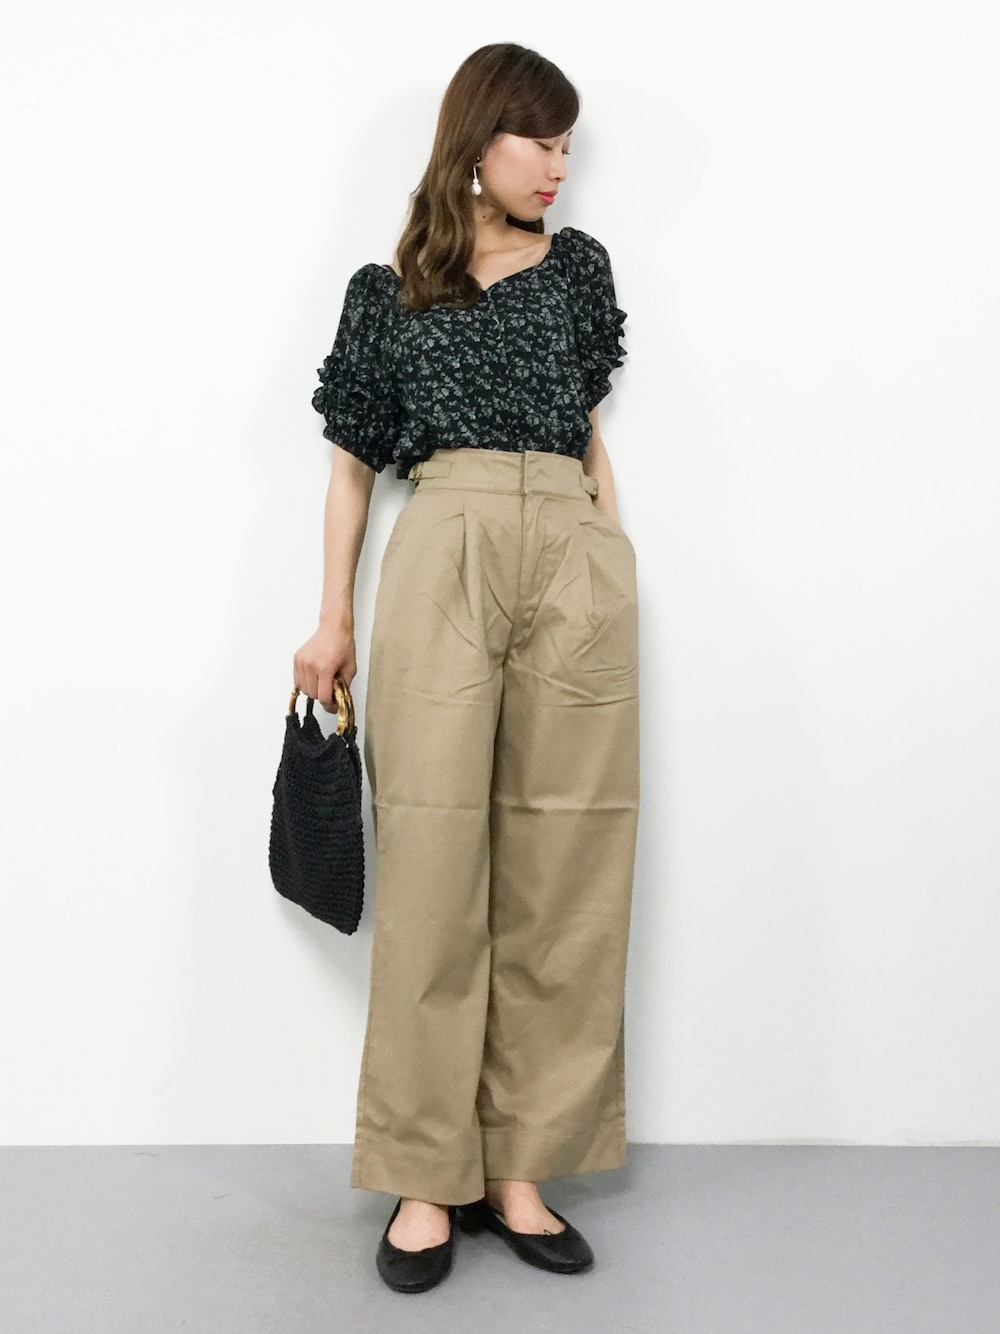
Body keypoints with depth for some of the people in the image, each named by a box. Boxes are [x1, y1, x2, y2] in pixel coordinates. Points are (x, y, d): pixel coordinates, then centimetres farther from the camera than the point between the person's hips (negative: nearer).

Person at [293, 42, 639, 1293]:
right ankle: (428, 1176, 5)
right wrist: (333, 620, 8)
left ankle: (520, 1167, 9)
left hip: (576, 567, 3)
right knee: (433, 866, -6)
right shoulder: (388, 293, 13)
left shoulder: (576, 268, 19)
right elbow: (352, 463, 14)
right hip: (445, 558, -2)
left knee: (561, 873, -1)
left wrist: (617, 568, 14)